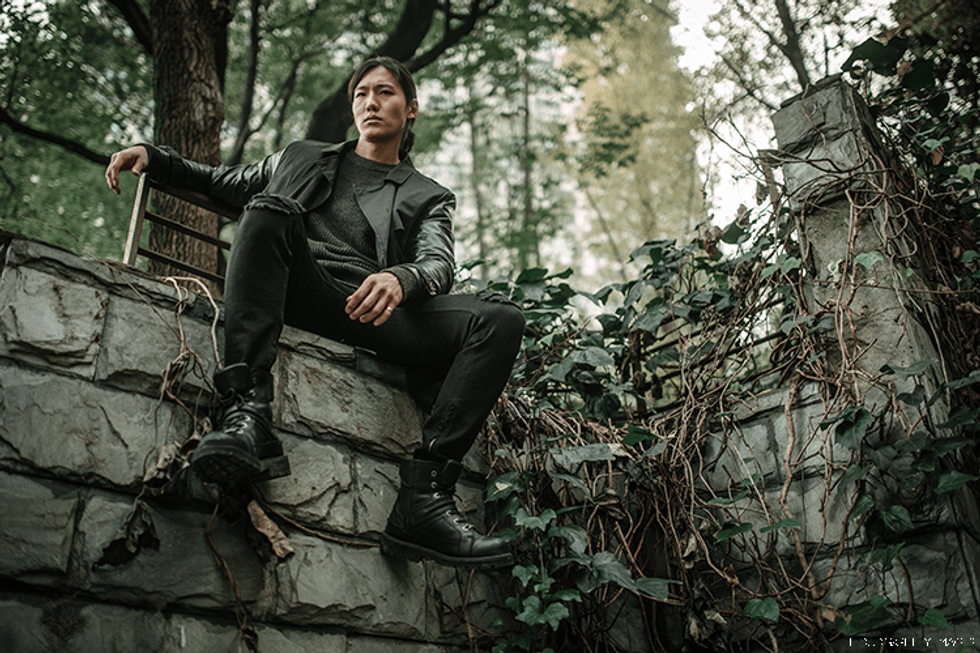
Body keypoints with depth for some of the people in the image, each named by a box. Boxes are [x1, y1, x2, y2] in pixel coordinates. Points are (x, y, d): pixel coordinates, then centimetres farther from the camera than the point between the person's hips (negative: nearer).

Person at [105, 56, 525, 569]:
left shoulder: (430, 198, 25)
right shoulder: (302, 158, 32)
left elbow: (440, 265, 5)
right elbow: (218, 183, 39)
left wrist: (400, 279, -20)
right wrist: (153, 157, 19)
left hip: (372, 314, 0)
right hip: (301, 294, 1)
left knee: (501, 319, -24)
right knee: (268, 211, -29)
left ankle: (424, 498, -37)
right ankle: (247, 414, -43)